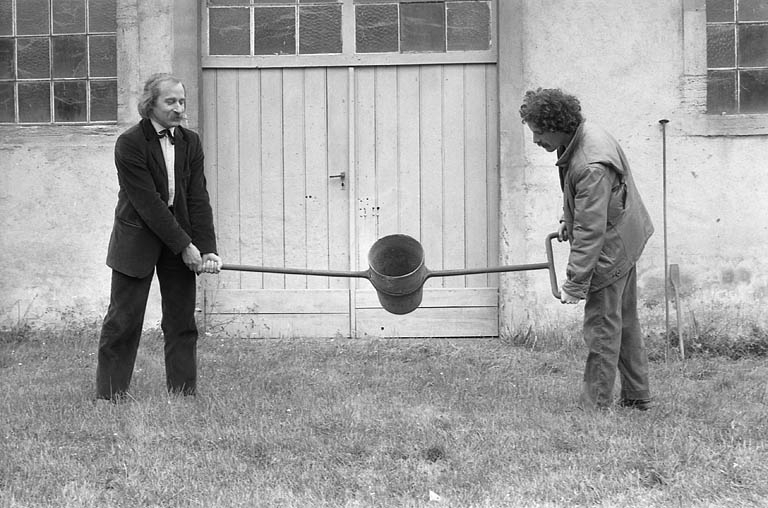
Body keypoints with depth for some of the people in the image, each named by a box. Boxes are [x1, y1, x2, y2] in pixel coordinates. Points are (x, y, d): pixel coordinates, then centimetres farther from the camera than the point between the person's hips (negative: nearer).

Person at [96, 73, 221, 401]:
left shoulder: (190, 142, 4)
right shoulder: (130, 143, -12)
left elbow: (198, 199, 0)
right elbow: (148, 203, -17)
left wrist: (208, 249, -11)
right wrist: (185, 246, -18)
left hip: (181, 240, 5)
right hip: (138, 237, -5)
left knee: (182, 322, 5)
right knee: (123, 321, -1)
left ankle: (183, 396, 12)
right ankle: (109, 397, 8)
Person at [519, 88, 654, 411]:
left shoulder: (592, 167, -33)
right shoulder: (582, 135, -3)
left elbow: (590, 232, -32)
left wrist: (574, 284, -28)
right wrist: (567, 220, 19)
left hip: (610, 249, -10)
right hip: (625, 239, 10)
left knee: (602, 329, -3)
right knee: (624, 322, 20)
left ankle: (595, 407, 5)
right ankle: (637, 396, 32)